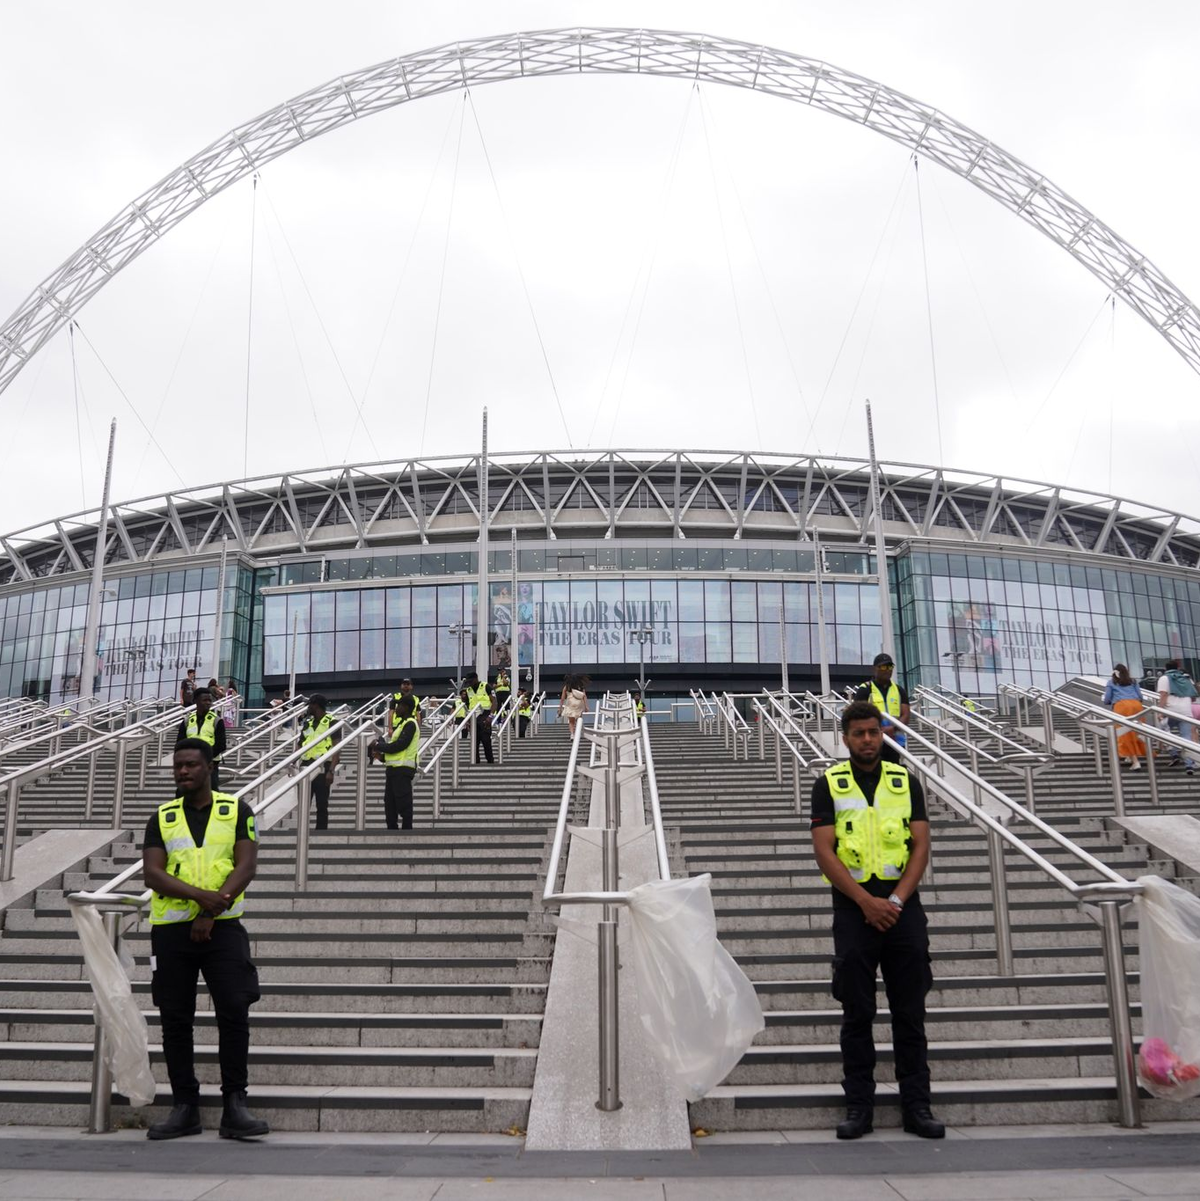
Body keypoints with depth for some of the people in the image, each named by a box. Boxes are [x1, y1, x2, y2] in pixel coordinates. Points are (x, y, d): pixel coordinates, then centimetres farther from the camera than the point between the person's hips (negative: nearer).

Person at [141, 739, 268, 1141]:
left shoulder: (236, 810, 4)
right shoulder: (161, 818, 8)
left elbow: (246, 866, -5)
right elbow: (152, 873, -4)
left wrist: (210, 914, -14)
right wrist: (201, 895, -19)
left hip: (222, 927, -2)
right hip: (171, 930, 2)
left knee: (234, 1013, -8)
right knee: (175, 1019, 7)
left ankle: (234, 1106, 0)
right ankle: (184, 1108, 17)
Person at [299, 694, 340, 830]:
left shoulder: (332, 722, -6)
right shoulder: (308, 722, 14)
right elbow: (301, 745, 16)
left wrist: (331, 771, -20)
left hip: (322, 768, -6)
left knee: (321, 805, 0)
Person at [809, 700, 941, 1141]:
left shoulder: (906, 782, 8)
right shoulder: (828, 785, 1)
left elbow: (920, 845, 3)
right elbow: (824, 852, -6)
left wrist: (896, 900, -10)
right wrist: (867, 902, -13)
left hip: (903, 906, 2)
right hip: (855, 907, -2)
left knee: (910, 1012, 6)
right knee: (857, 1013, 3)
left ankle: (916, 1105, 14)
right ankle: (859, 1105, 12)